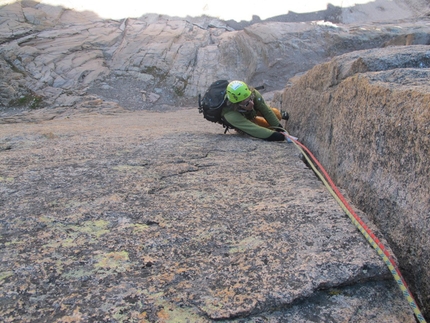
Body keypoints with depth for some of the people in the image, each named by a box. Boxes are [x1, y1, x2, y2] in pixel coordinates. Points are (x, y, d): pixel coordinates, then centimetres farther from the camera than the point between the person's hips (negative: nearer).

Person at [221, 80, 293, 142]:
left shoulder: (252, 93, -38)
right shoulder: (231, 116, -48)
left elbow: (266, 111, -25)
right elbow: (254, 130, -52)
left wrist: (279, 128, -29)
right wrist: (282, 136, -57)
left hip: (252, 111, 4)